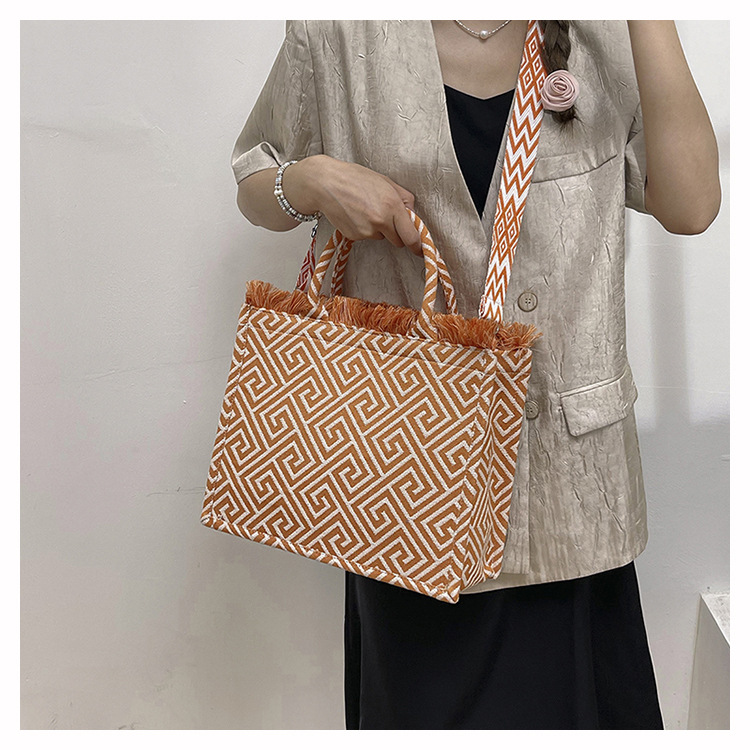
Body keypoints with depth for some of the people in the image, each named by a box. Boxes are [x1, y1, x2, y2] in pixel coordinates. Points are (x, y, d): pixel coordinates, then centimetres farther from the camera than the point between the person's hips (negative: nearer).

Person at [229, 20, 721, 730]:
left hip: (569, 440, 1)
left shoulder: (604, 34, 3)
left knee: (571, 692, 12)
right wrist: (312, 180, -12)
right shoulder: (336, 31, 0)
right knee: (430, 696, 14)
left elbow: (691, 206, -8)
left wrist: (651, 18, -12)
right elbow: (253, 186, 11)